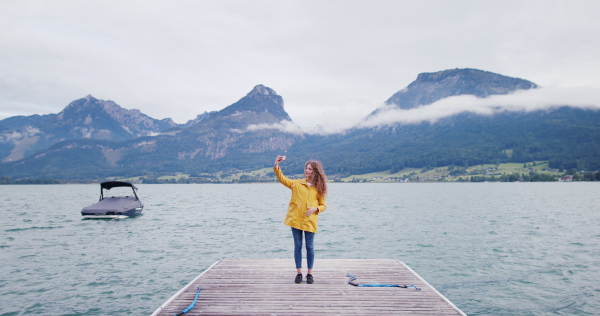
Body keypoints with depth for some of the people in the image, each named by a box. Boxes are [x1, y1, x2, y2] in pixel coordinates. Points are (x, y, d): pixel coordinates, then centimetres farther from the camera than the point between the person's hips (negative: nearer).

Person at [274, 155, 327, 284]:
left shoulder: (319, 188, 4)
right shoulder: (297, 183, 6)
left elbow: (323, 205, 7)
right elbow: (283, 179, -4)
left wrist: (315, 209, -13)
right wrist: (276, 166, -18)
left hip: (310, 221, -1)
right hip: (295, 219, 1)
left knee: (310, 247, 4)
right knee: (297, 246, 7)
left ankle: (309, 273, 18)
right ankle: (299, 273, 18)